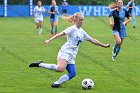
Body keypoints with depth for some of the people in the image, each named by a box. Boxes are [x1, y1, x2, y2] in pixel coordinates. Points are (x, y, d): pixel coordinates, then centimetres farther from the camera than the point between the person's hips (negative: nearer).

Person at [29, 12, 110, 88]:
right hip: (65, 52, -8)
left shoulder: (82, 32, 17)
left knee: (72, 73, -4)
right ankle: (40, 64, -18)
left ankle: (57, 83, 1)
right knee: (61, 69, -29)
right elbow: (61, 34, -15)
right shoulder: (72, 29, -5)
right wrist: (50, 40, -26)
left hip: (72, 55, 8)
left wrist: (103, 45, 24)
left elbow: (92, 40, 23)